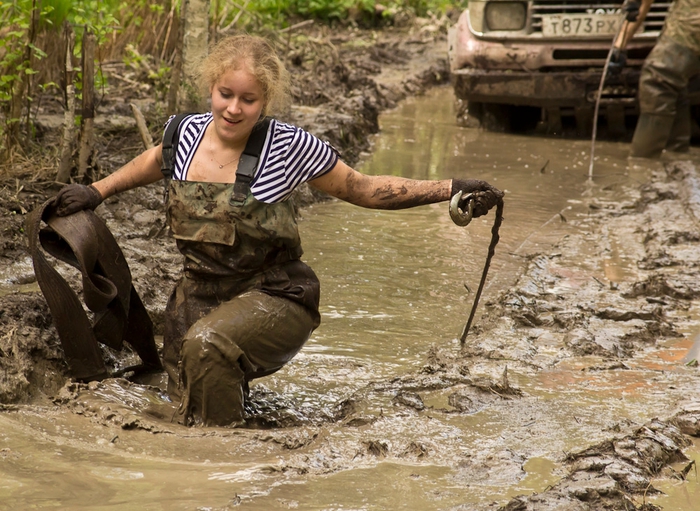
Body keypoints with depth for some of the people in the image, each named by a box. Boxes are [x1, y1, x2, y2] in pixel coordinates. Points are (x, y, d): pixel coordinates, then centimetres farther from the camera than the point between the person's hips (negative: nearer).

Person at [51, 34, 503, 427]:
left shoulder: (288, 146, -17)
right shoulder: (188, 132, -6)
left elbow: (365, 190, -7)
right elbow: (155, 162, 20)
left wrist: (451, 190, -12)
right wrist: (96, 192, 18)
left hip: (273, 298, -5)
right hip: (200, 295, 5)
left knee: (207, 343, -35)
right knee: (191, 415, 15)